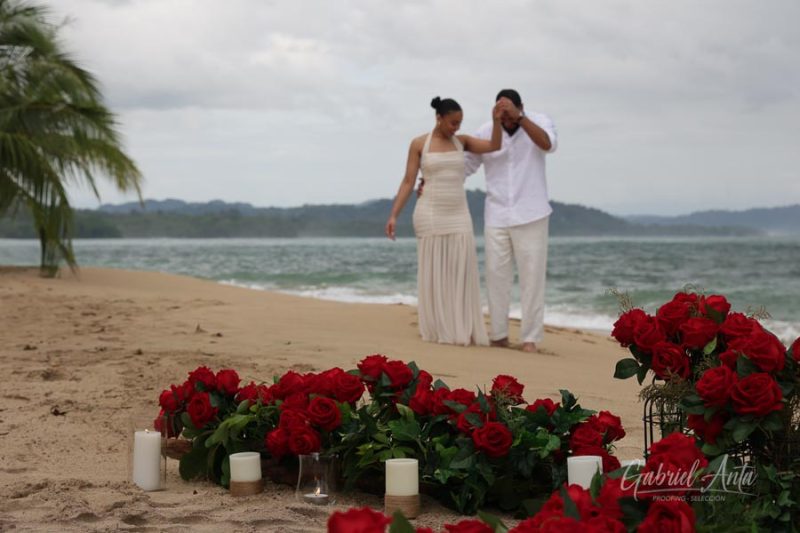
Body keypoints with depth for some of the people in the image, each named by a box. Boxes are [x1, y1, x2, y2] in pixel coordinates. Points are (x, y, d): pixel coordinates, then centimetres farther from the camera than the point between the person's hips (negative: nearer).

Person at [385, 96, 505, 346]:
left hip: (458, 217, 4)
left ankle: (462, 331, 2)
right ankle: (437, 331, 5)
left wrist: (496, 120, -18)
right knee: (433, 275, -3)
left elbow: (494, 146, -3)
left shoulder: (462, 141, 10)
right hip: (430, 215, -4)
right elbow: (408, 182, -1)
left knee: (461, 275, -2)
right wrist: (393, 215, -8)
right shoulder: (419, 144, -1)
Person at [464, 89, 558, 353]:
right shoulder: (485, 132, 0)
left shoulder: (539, 121, -5)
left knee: (532, 276, -2)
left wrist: (519, 117, -33)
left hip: (530, 215, -2)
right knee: (496, 274, 2)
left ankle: (530, 337, 1)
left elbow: (548, 144, -26)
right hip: (496, 216, 2)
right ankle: (499, 334, 10)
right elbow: (463, 165, 8)